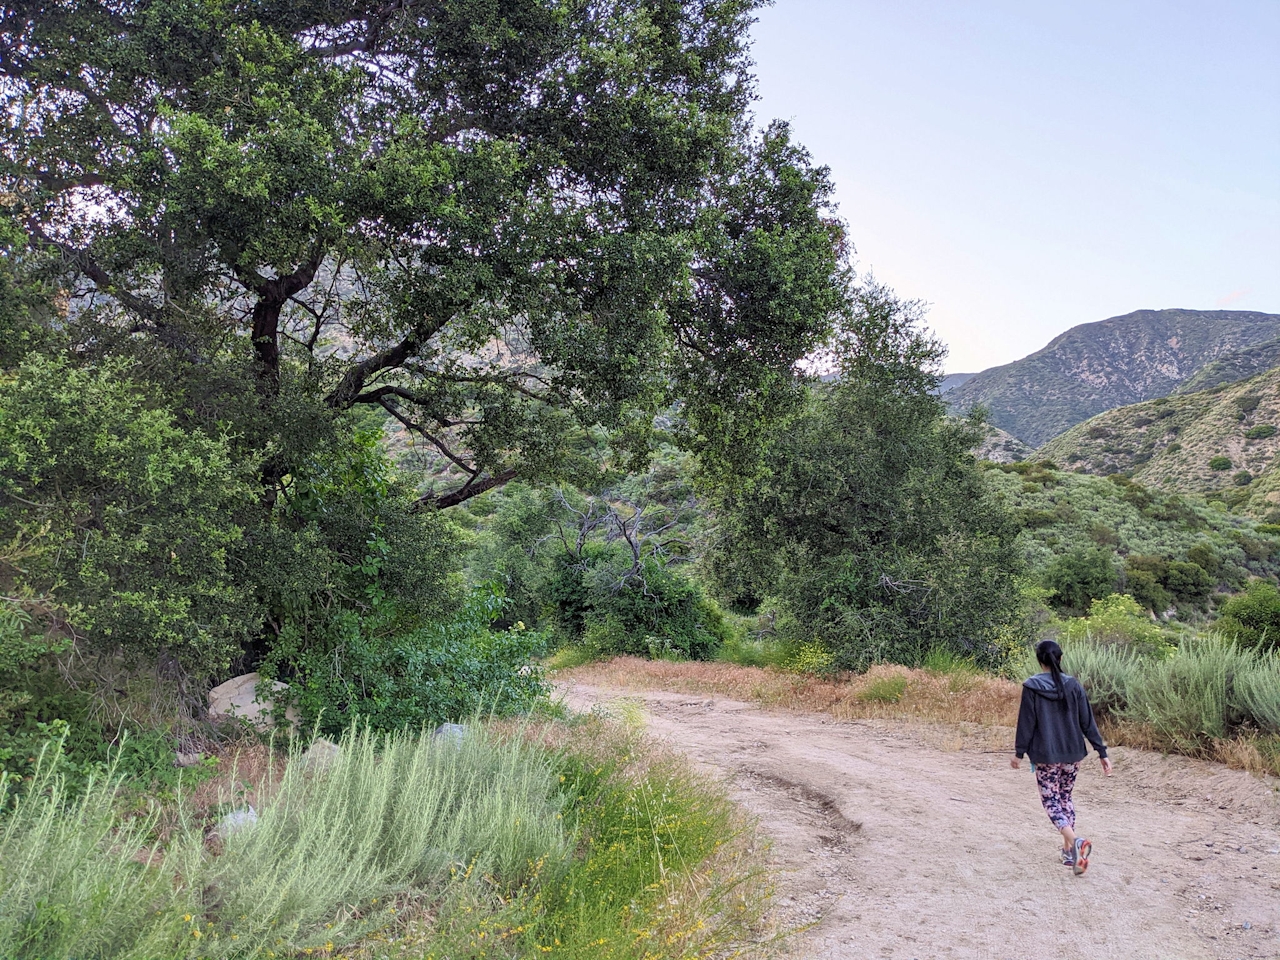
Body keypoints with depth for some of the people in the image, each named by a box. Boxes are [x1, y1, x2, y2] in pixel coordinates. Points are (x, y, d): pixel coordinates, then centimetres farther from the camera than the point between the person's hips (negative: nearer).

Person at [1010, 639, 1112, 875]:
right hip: (1072, 754, 4)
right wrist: (1102, 752, 5)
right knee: (1065, 798, 20)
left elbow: (1026, 723, -8)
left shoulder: (1032, 687, -11)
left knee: (1051, 801, 3)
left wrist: (1019, 753, 2)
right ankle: (1068, 850, 21)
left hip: (1045, 756, -4)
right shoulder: (1073, 685, -2)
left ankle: (1075, 841, -22)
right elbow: (1088, 722, -1)